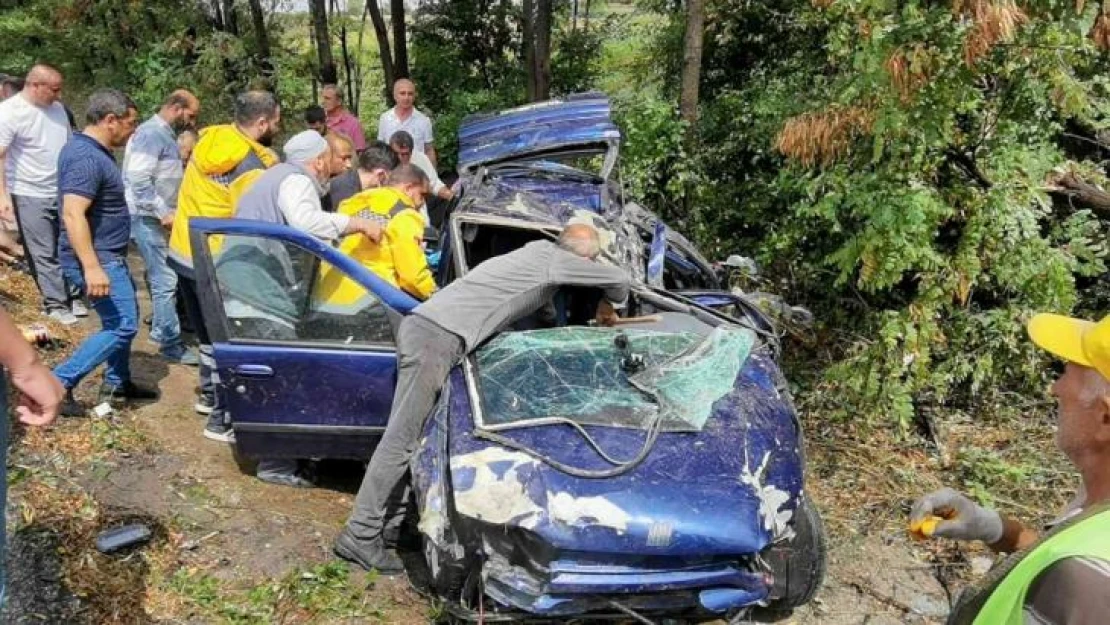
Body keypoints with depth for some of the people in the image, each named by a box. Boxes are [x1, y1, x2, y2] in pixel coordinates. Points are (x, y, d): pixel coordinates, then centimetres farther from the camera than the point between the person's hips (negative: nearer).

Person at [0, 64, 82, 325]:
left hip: (64, 191, 6)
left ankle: (71, 296, 22)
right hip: (31, 195, -6)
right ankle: (56, 304, 9)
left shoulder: (57, 108, 6)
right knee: (44, 253, 1)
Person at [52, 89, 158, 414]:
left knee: (124, 318, 19)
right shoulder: (87, 158, -23)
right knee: (122, 326, -8)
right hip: (97, 258, -11)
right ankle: (58, 382, -3)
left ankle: (117, 383, 31)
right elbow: (73, 215, -31)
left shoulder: (89, 149, 10)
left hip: (107, 255, 11)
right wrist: (92, 267, -34)